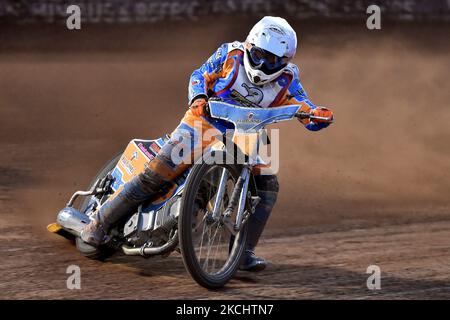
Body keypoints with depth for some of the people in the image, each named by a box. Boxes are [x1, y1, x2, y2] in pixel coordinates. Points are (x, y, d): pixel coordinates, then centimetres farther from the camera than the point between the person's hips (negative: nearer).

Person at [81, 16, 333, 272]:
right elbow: (201, 75, 3)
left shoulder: (287, 81, -7)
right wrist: (198, 98, -19)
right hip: (204, 122, -3)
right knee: (156, 174, -15)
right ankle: (100, 222, -6)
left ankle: (244, 251, -7)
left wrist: (319, 115, -37)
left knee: (267, 185, -13)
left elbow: (310, 118, -12)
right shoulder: (231, 54, -10)